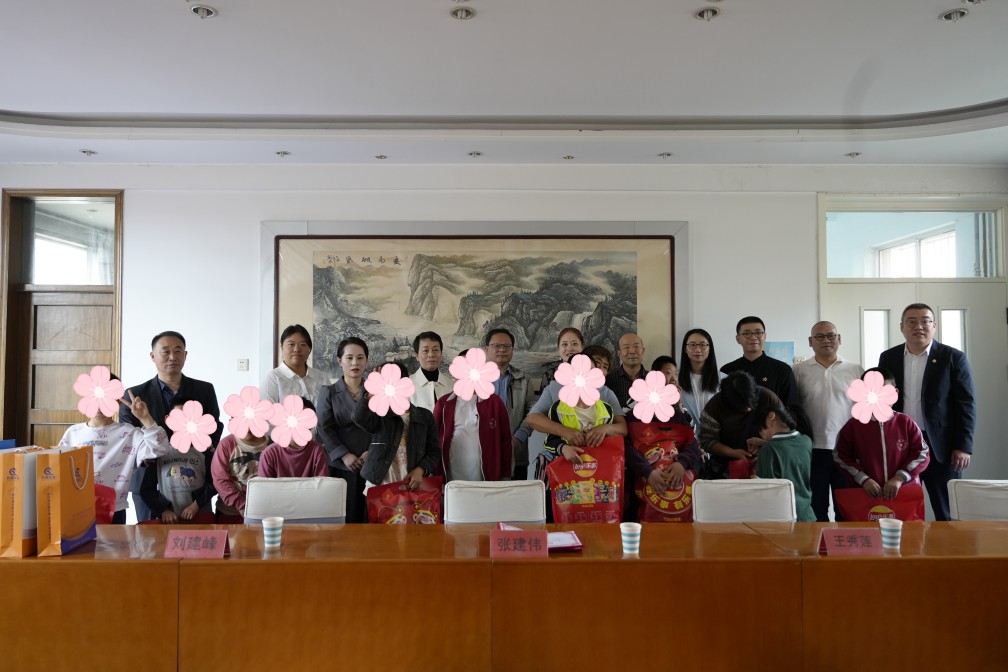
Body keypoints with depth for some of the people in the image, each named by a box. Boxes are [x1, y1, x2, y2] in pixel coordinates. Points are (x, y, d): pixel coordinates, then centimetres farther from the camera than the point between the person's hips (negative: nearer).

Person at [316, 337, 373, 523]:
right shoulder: (328, 392, 8)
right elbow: (324, 429, 0)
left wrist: (371, 452, -10)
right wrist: (344, 455, -12)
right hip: (341, 465, -1)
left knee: (369, 517, -1)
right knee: (344, 517, -3)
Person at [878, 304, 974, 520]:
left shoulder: (953, 358, -1)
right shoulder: (888, 358, 7)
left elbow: (966, 404, -3)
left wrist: (963, 446, -10)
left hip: (941, 446, -2)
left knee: (948, 513, 6)